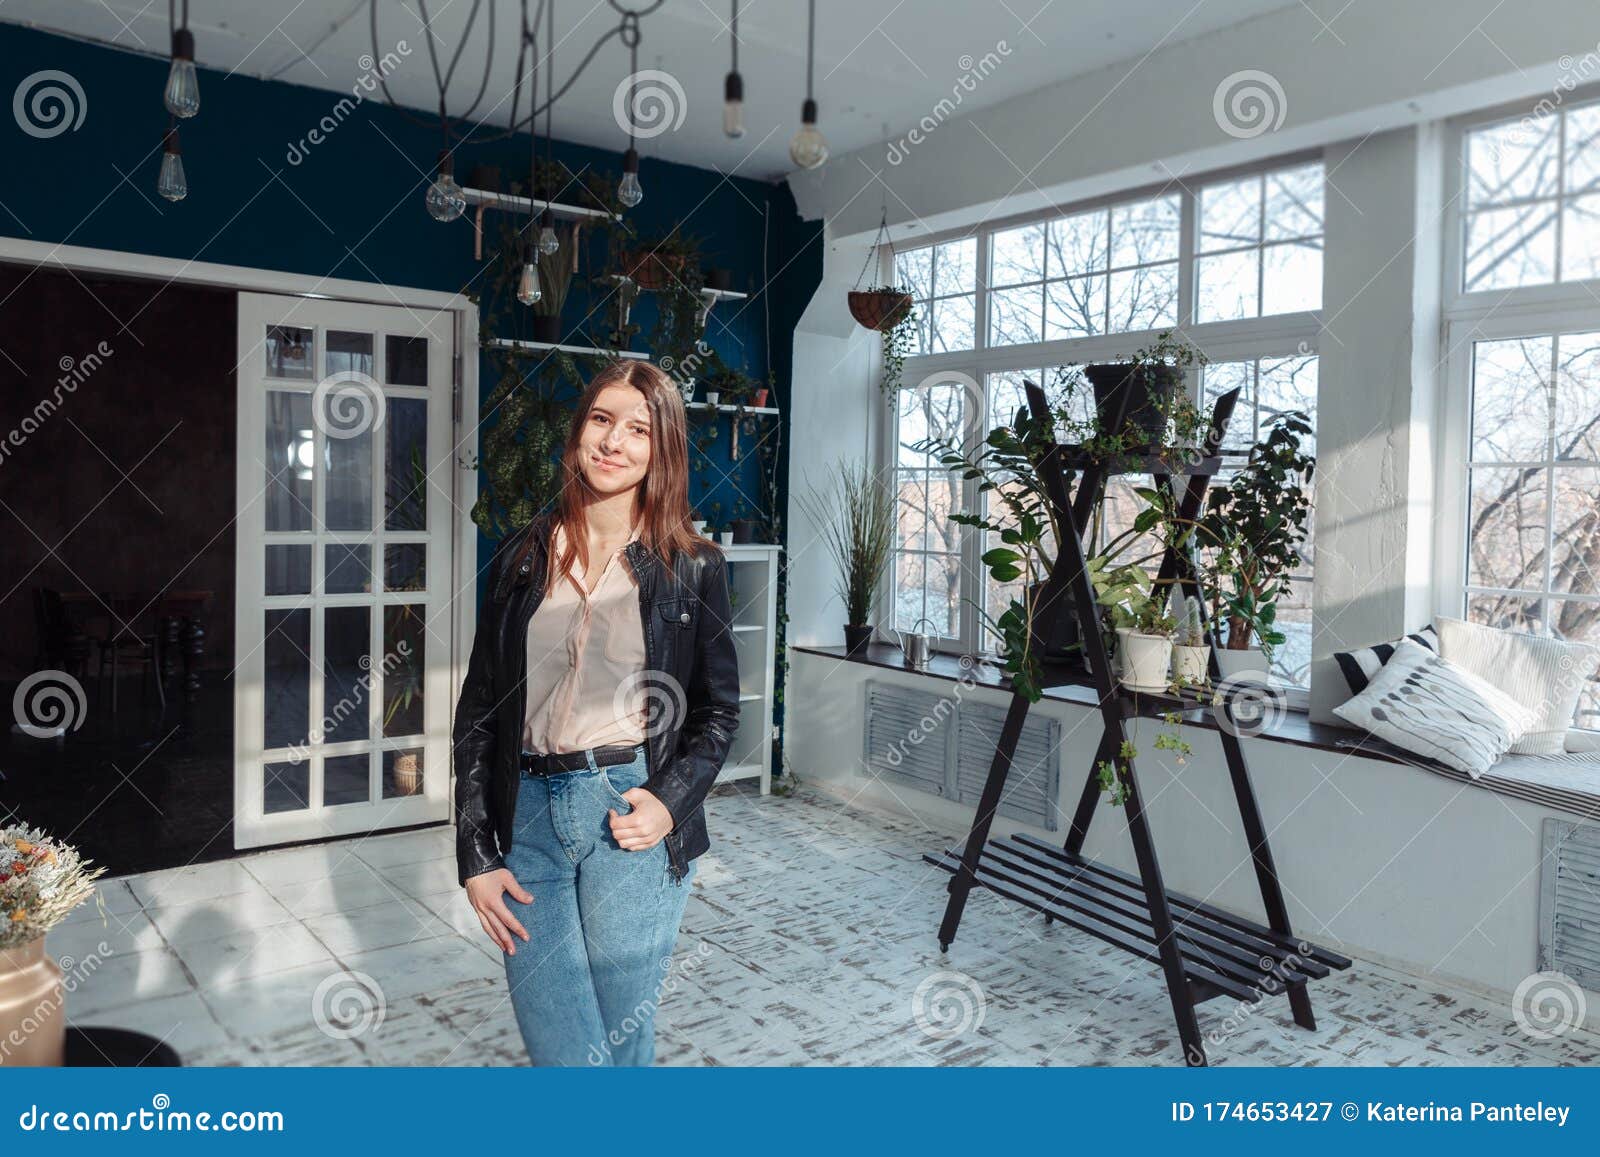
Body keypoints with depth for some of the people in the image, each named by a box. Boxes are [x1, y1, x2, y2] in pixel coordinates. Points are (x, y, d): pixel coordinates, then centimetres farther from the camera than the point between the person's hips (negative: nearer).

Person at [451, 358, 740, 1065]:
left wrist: (670, 802, -9)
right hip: (528, 818, 2)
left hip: (632, 822, -2)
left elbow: (718, 711, 7)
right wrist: (475, 856, 3)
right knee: (562, 1054, 1)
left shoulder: (692, 567, 2)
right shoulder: (521, 558, 8)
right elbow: (477, 715, 8)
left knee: (623, 1046, 7)